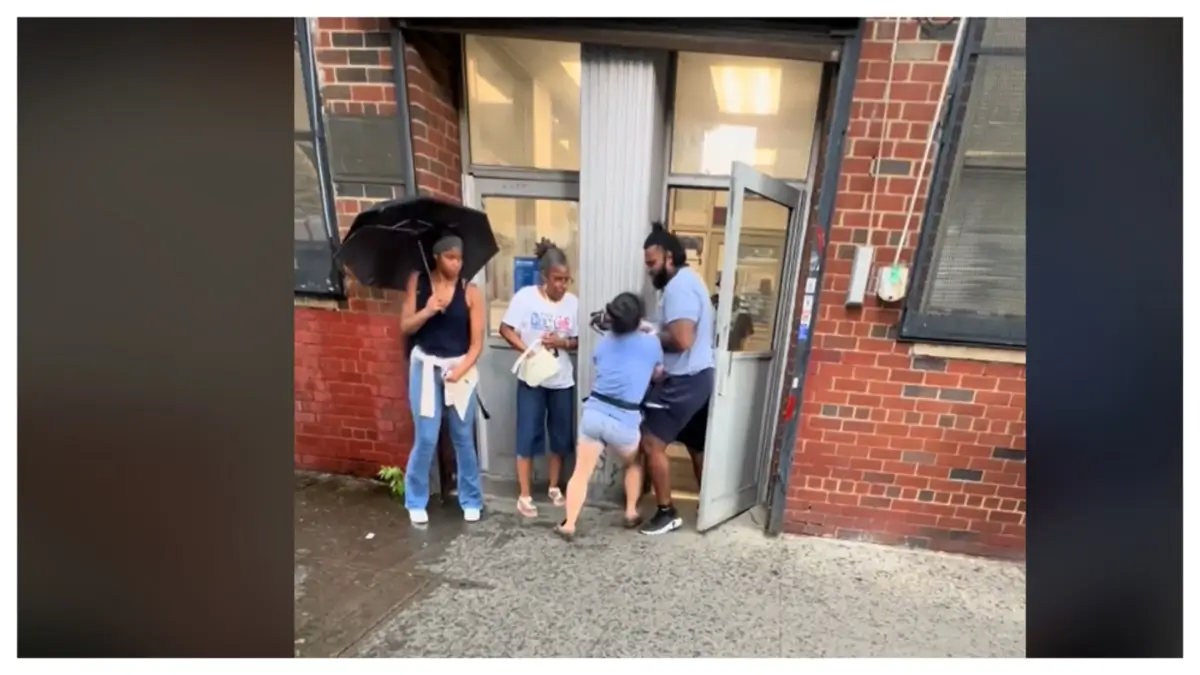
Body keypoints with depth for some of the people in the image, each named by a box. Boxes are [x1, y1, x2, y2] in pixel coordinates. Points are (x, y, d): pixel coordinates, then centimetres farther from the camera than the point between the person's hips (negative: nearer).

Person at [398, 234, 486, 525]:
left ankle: (471, 500, 26)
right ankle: (416, 502, 25)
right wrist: (427, 312, -18)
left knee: (463, 438, 9)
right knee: (426, 439, 2)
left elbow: (477, 342, -6)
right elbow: (405, 327, 0)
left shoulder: (471, 291, -5)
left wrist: (460, 369, -20)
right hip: (425, 367, 0)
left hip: (460, 368, 0)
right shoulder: (417, 281, 1)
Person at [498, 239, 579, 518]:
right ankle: (524, 495, 18)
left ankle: (554, 487, 32)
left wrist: (561, 342, -18)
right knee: (528, 435, 2)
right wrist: (527, 351, -20)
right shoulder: (525, 296, -11)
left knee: (561, 435, 12)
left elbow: (576, 342, 3)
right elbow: (505, 329, -7)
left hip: (562, 380, 3)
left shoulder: (572, 301, -2)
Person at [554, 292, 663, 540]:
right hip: (624, 420, -2)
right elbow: (658, 375, 14)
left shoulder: (603, 343, 9)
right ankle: (631, 514, 33)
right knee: (634, 464, 27)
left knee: (581, 473, 12)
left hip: (593, 412, 2)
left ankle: (569, 524, 11)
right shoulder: (651, 342, -1)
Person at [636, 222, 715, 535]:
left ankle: (667, 513, 12)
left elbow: (681, 339, -30)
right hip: (697, 376, 11)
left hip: (684, 381, -11)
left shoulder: (678, 287, -19)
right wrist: (656, 333, 5)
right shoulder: (688, 280, 14)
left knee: (651, 443, -1)